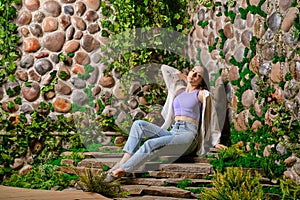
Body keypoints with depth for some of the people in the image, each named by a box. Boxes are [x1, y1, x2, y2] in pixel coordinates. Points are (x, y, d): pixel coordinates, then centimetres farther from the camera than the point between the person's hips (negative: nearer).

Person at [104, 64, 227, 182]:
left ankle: (121, 171, -29)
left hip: (188, 134, -6)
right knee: (139, 124, -15)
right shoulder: (179, 90, 24)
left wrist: (215, 142, 8)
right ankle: (124, 160, -28)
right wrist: (185, 78, 27)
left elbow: (211, 117, 10)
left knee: (150, 145, -29)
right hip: (172, 132, 6)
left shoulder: (202, 94, 7)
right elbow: (164, 68, 29)